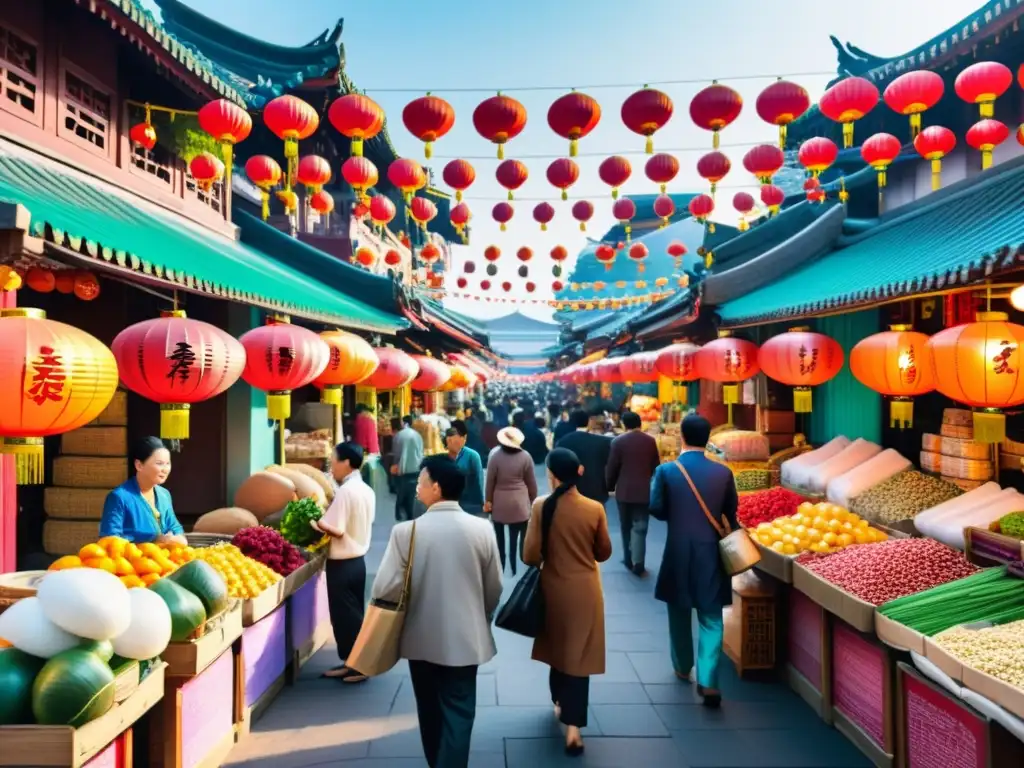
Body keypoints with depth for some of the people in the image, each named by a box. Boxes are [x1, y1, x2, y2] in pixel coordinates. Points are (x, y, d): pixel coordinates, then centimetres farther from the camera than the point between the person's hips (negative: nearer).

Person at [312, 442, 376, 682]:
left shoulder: (345, 491, -20)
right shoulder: (367, 491, 7)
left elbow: (337, 530, -23)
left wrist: (315, 521, -9)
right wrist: (328, 515, 10)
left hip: (342, 564, -9)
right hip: (358, 559, 9)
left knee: (344, 616, 3)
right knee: (355, 614, 16)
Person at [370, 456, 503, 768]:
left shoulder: (406, 530, -16)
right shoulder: (482, 529, -9)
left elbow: (385, 588, -15)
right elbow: (494, 589, 0)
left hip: (422, 638, 1)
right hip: (465, 638, 0)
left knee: (431, 712, 21)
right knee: (458, 713, 9)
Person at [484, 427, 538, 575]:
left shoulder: (495, 455, -9)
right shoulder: (525, 456, -6)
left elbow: (490, 481, -2)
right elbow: (531, 482, 2)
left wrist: (488, 501, 10)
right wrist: (533, 501, 16)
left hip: (499, 503, 0)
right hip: (519, 504, 0)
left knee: (500, 538, 12)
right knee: (516, 538, 4)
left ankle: (500, 569, 20)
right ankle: (515, 569, 7)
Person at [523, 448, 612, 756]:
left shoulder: (541, 506, -15)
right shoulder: (595, 509, -11)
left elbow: (531, 556, -13)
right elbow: (604, 553, 0)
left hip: (554, 588, 1)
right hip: (585, 590, 0)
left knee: (558, 647, 22)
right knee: (578, 653, 5)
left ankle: (560, 703, 41)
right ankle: (573, 725, 0)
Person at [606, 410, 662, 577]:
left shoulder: (618, 441, -7)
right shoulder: (650, 441, 0)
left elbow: (612, 468, -5)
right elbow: (656, 465, 8)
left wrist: (610, 486, 10)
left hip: (624, 490, -1)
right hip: (644, 490, 1)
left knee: (626, 527, 15)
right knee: (639, 527, 0)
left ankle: (628, 559, 22)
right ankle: (638, 564, -7)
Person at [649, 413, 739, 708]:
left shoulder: (666, 471, -10)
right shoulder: (723, 472, -6)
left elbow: (656, 509, -4)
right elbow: (731, 514, 5)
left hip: (678, 551, 0)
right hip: (711, 552, 0)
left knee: (679, 614, 18)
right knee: (711, 618, 6)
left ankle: (683, 668, 34)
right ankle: (707, 680, -3)